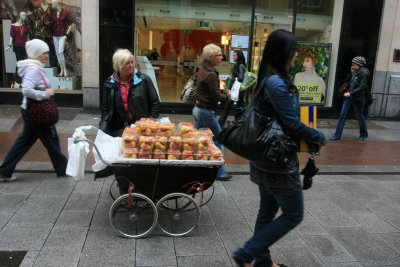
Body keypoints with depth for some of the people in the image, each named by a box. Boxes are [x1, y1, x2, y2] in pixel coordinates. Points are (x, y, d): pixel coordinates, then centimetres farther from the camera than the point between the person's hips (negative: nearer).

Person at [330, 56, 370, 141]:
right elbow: (347, 80, 13)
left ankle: (364, 135, 28)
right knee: (342, 115, 1)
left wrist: (351, 93, -24)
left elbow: (362, 87, -18)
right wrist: (351, 73, -1)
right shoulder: (354, 72, 9)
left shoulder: (363, 73, -11)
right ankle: (337, 135, 4)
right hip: (349, 96, 7)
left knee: (359, 116, 7)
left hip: (358, 98, -7)